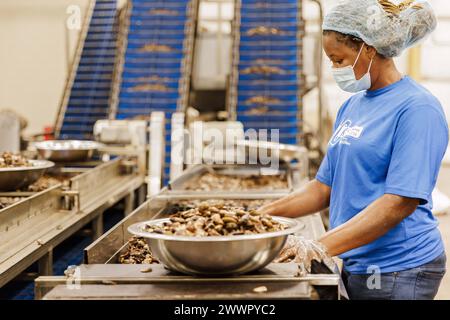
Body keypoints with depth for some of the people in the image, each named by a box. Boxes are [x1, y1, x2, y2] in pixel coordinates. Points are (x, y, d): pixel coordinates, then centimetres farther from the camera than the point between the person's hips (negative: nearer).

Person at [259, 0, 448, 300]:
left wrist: (322, 247, -26)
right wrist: (263, 216, 3)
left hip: (398, 272, -7)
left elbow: (400, 202, -21)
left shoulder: (417, 109, -13)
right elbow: (326, 187, 14)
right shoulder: (352, 106, 10)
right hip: (354, 265, 7)